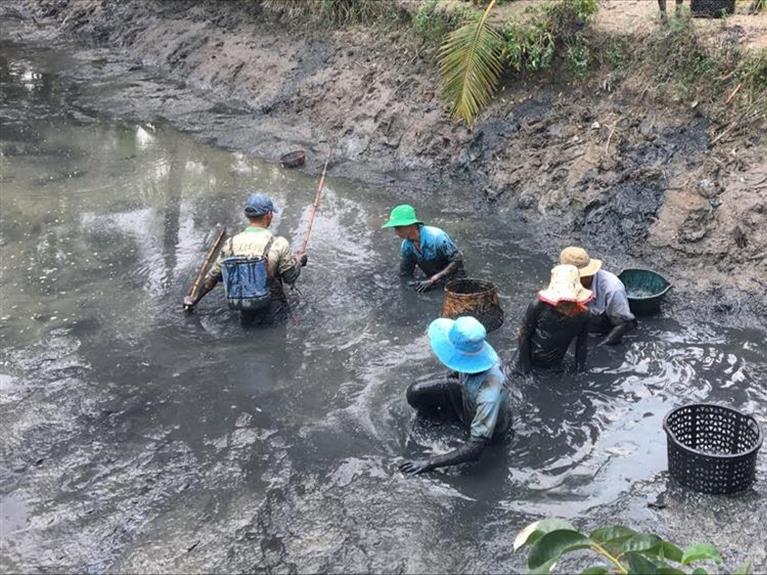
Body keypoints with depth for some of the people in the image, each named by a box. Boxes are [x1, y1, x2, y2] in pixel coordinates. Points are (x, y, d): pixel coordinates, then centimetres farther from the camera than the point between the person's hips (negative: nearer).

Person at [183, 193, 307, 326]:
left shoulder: (230, 244, -1)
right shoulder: (278, 244, -13)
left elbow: (212, 278, 9)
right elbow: (290, 278, -1)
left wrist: (194, 300, 25)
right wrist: (298, 260, 20)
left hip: (246, 315, 5)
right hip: (271, 314, -5)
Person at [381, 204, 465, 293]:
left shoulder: (436, 237, -24)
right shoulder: (406, 246, -4)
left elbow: (457, 260, -24)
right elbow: (405, 275, 8)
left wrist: (433, 279, -27)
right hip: (433, 283, 6)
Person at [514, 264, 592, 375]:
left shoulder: (539, 304, -25)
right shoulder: (583, 312, -18)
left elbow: (524, 333, -15)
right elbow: (583, 342, -5)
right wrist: (580, 367, 8)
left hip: (534, 358, -1)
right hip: (555, 362, 2)